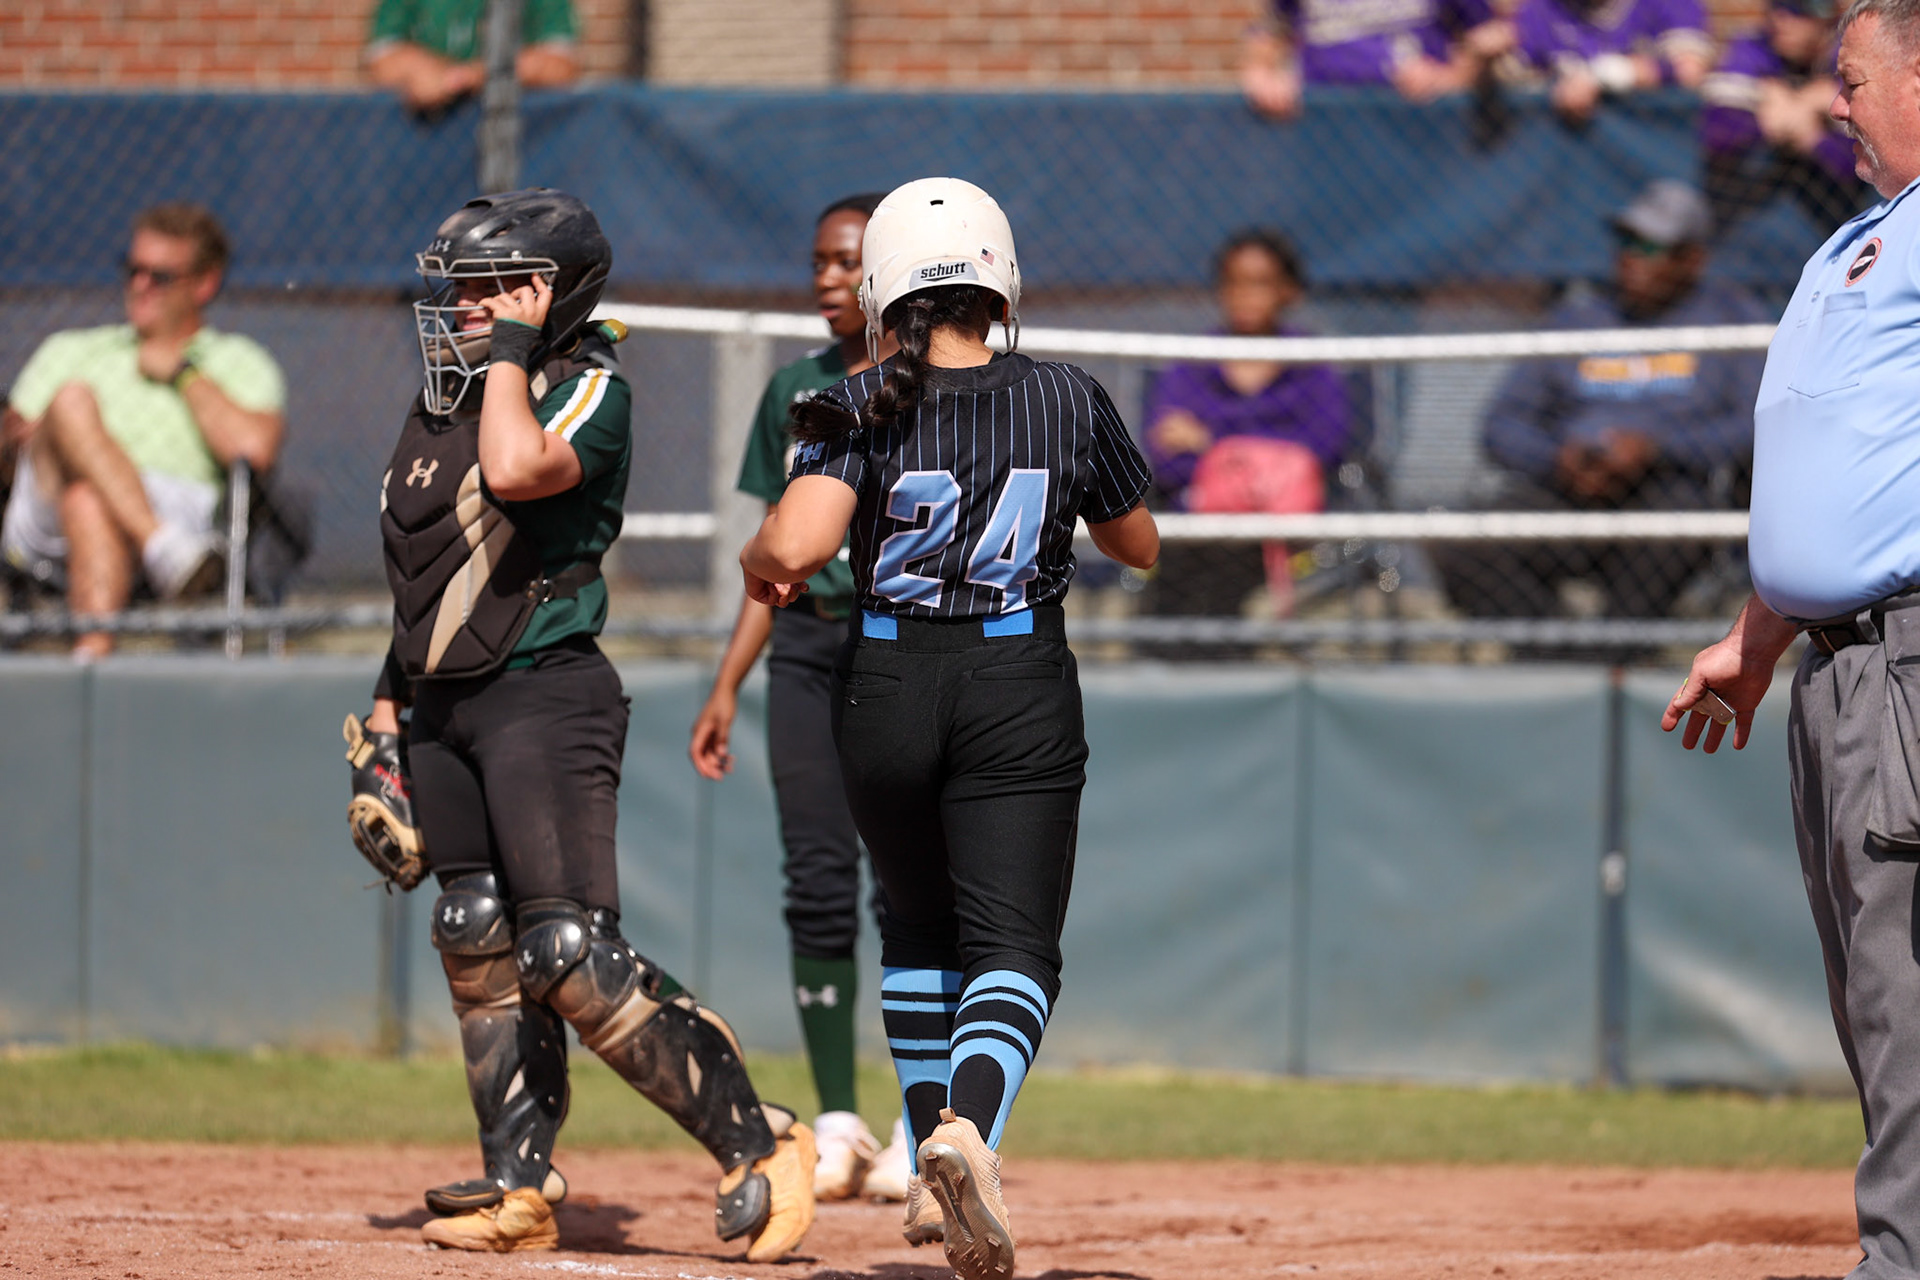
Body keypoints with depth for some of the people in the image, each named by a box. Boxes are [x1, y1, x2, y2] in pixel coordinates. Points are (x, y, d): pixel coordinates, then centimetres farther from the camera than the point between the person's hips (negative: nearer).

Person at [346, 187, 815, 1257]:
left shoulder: (590, 389, -8)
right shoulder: (439, 403, 16)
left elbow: (517, 470, -30)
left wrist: (513, 351, -16)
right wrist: (387, 711, 20)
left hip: (546, 693, -8)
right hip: (446, 706, 8)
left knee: (570, 955, -17)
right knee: (480, 948, 6)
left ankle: (758, 1145, -9)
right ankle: (517, 1188, 10)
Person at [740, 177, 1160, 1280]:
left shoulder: (861, 411, -5)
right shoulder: (1070, 402, -1)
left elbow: (797, 544, -20)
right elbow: (1140, 546, 13)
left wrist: (760, 564, 2)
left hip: (886, 691, 1)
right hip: (1020, 692, -1)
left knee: (919, 928, 22)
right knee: (1011, 947, -5)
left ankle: (938, 1169, 25)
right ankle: (970, 1129, -33)